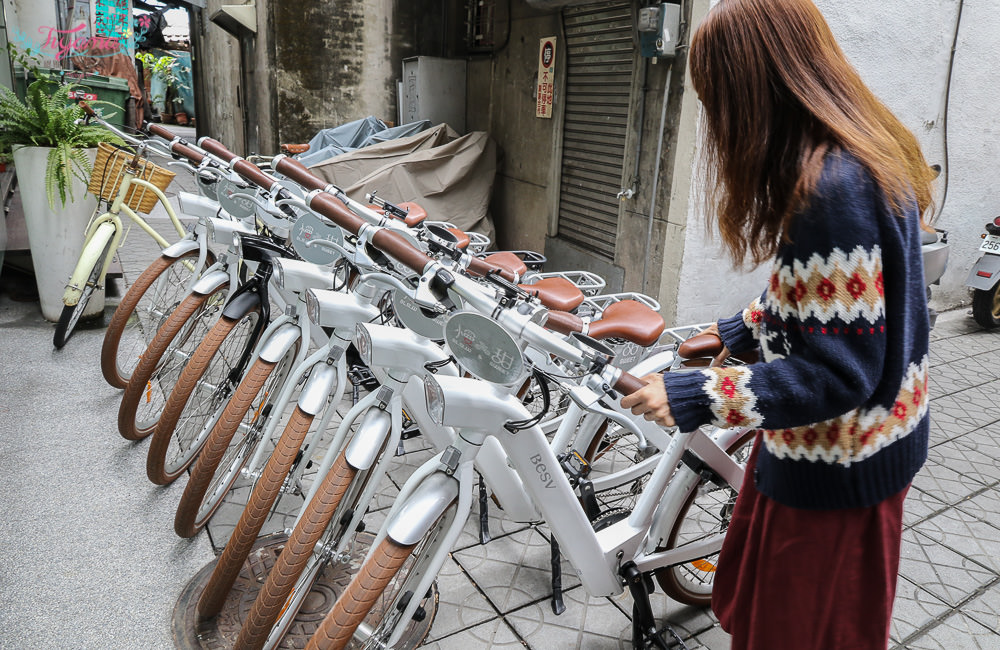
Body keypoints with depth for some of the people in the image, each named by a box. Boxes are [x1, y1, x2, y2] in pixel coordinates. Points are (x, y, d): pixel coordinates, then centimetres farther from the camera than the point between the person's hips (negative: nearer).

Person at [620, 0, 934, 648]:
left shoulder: (833, 190, -30)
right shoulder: (867, 153, 1)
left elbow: (838, 373, -28)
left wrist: (695, 396, -26)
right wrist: (739, 331, 14)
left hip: (832, 472, -9)